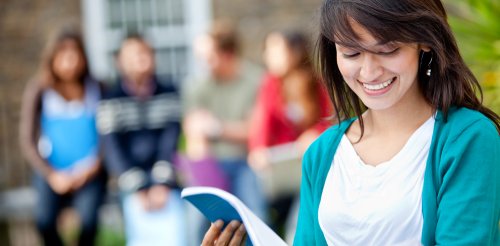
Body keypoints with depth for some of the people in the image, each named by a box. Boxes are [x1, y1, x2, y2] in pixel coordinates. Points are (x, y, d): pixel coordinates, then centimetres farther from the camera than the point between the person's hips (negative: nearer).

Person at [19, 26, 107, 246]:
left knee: (88, 219, -22)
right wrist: (51, 175, -13)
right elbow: (27, 141, -5)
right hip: (52, 172, -1)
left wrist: (96, 163, -13)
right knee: (44, 219, -23)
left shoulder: (97, 88, 1)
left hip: (90, 173, 1)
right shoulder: (39, 90, -4)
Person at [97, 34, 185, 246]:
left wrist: (163, 184, -7)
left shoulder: (169, 93, 8)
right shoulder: (111, 101, 4)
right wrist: (138, 189, -8)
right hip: (133, 185, -1)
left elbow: (172, 141, 3)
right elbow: (113, 149, -1)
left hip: (167, 183, 1)